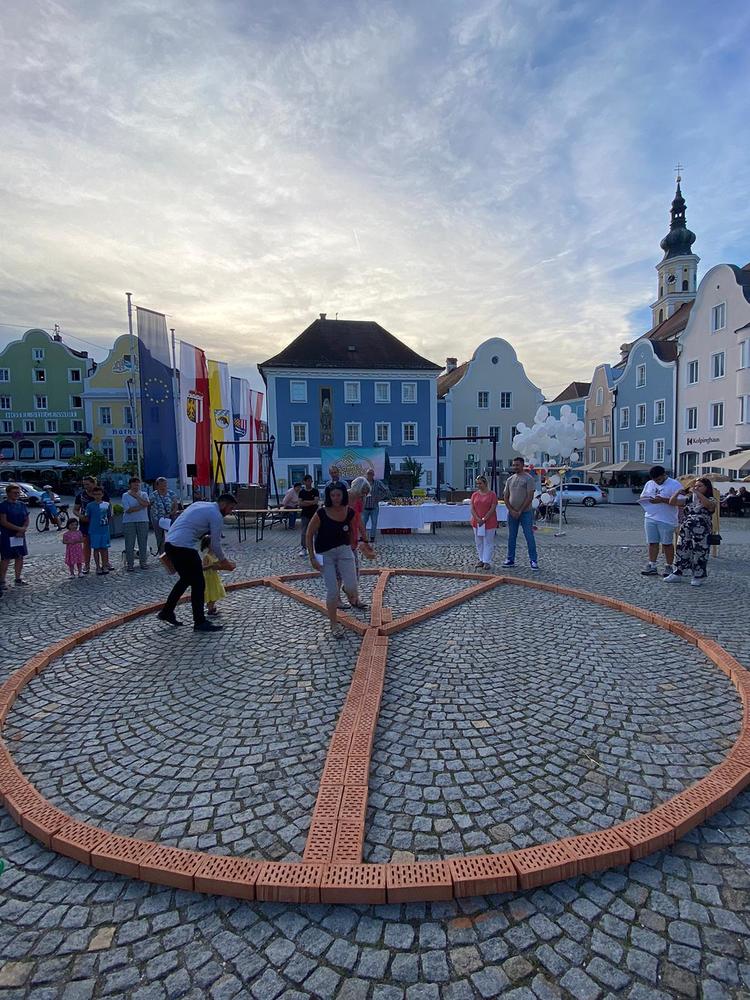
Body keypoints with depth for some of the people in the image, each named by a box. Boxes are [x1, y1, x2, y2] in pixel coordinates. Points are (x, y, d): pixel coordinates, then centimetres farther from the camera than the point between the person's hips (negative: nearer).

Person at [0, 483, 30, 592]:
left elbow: (27, 520, 10)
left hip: (20, 536, 6)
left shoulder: (22, 505, 10)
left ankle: (18, 579, 20)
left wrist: (22, 530, -9)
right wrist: (19, 529, -19)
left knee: (20, 557, 10)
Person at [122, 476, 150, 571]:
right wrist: (141, 507, -9)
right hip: (129, 522, -2)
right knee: (129, 544, -1)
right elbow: (128, 510, -10)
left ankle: (143, 562, 14)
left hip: (143, 521, 2)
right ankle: (130, 564, 7)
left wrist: (136, 496, -10)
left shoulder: (143, 494, 9)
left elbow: (146, 504, -11)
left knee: (143, 543, 5)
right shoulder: (125, 495, 2)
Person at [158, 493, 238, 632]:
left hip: (169, 542, 9)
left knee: (186, 579, 24)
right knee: (198, 584, 1)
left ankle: (166, 612, 32)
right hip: (184, 547, -9)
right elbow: (215, 545, -4)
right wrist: (225, 562, 11)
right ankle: (200, 623, 6)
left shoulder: (199, 504, 20)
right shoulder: (216, 516, -5)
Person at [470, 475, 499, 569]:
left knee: (488, 542, -1)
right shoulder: (474, 494, 7)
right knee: (479, 542, 9)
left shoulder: (492, 494, -4)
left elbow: (493, 508, -10)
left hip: (489, 522, -4)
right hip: (477, 522, 4)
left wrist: (484, 519, -16)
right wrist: (478, 519, -12)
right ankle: (481, 560, 19)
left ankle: (487, 562, 3)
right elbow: (472, 508, 2)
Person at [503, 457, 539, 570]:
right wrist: (512, 511, -6)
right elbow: (505, 497, 8)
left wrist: (520, 511, -14)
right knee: (511, 537, 10)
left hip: (525, 513, -5)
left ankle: (533, 561, 2)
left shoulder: (528, 478, -6)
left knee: (529, 537, -3)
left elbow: (530, 497, -12)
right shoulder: (509, 479, 10)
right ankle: (510, 559, 18)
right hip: (512, 513, 5)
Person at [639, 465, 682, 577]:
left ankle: (669, 567, 13)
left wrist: (663, 500, -20)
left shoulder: (675, 485, -6)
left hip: (667, 520, -5)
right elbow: (642, 497, 18)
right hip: (650, 518, 5)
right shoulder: (649, 484, 13)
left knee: (667, 544, 3)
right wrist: (646, 500, -6)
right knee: (652, 542, 6)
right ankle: (652, 566, 12)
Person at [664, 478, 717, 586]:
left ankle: (698, 577, 13)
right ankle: (677, 574, 18)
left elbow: (708, 505, -25)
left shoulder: (711, 500, 0)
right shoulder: (689, 499, 12)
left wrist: (697, 493, -25)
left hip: (701, 534, -4)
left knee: (699, 554, 0)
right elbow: (672, 502, 9)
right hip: (685, 531, 4)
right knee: (681, 552, 9)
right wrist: (678, 492, -5)